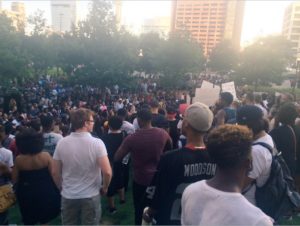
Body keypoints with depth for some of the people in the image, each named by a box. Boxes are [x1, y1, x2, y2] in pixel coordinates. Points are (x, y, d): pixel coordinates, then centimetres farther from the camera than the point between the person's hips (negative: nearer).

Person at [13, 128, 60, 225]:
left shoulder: (19, 159, -14)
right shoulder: (46, 156, -17)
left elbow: (15, 179, -5)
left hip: (26, 194, 1)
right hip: (44, 192, -1)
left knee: (29, 221, 22)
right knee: (44, 220, 19)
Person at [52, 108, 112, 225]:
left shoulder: (61, 143, -8)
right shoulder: (97, 143, -18)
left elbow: (55, 172, 0)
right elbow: (107, 172, -21)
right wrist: (105, 187, -1)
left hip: (68, 196, 3)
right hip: (90, 196, -2)